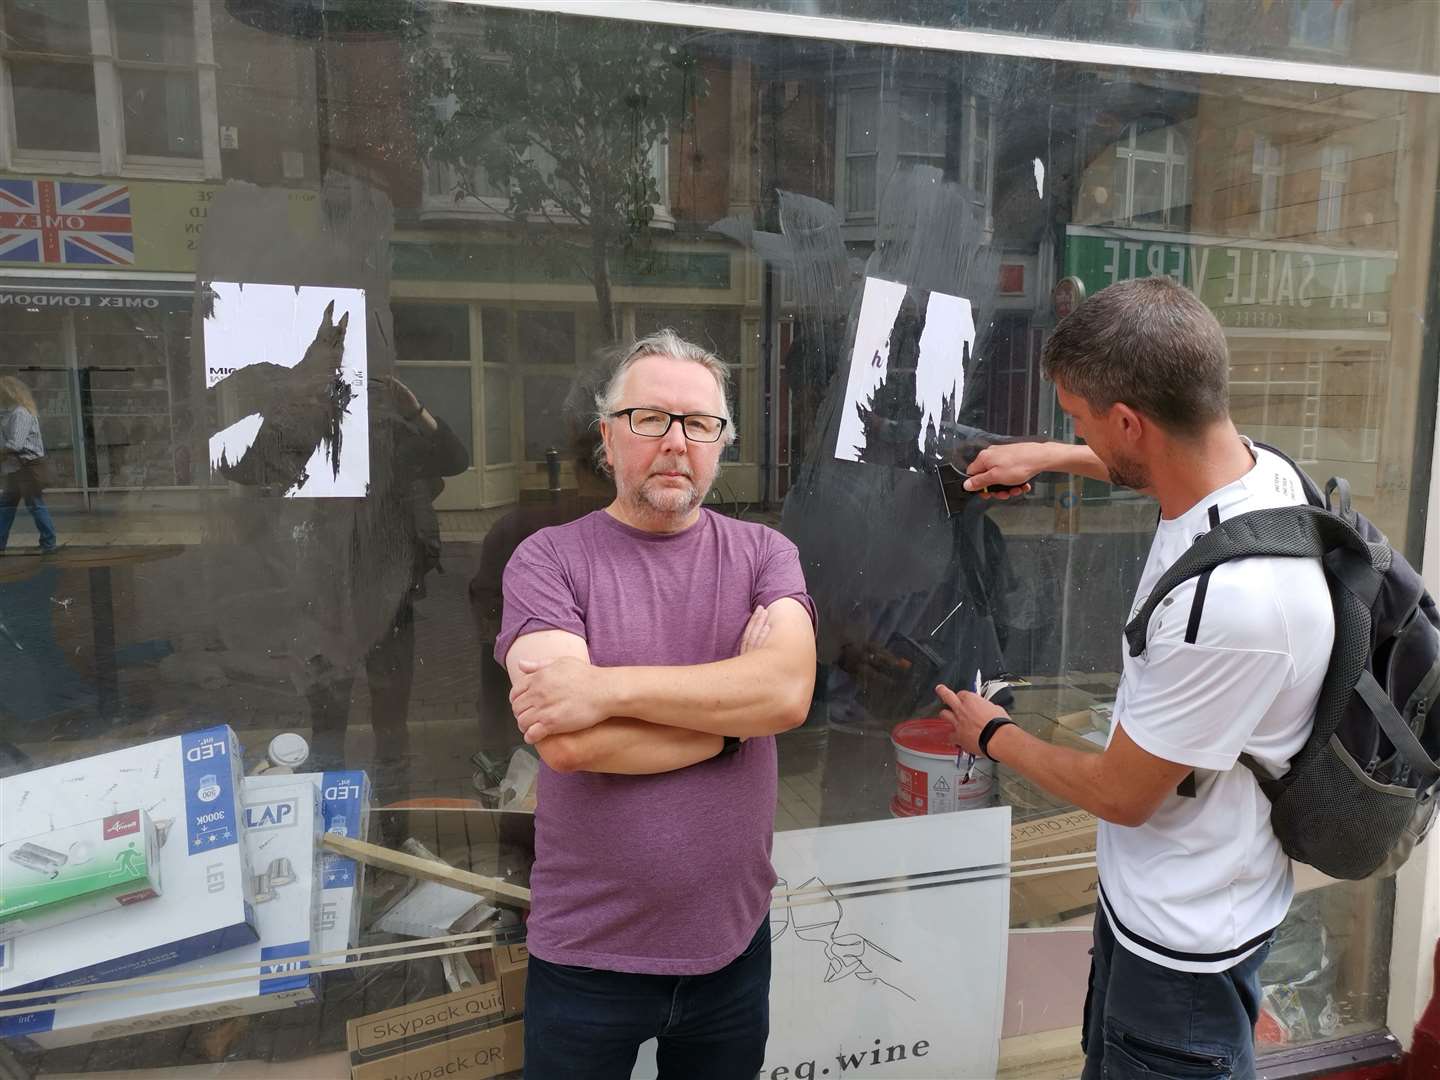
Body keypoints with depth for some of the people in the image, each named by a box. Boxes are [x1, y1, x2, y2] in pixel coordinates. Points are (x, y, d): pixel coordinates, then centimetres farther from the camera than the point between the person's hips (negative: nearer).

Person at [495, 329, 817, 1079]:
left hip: (733, 941, 2)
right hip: (588, 953, -2)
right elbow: (567, 741, -21)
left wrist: (609, 686, -24)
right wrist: (731, 706, -14)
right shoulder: (549, 559, -9)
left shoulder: (764, 554, -2)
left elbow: (788, 690, -20)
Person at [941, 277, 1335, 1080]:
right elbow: (1162, 466, 18)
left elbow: (1122, 794, -23)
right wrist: (1048, 457, 19)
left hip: (1186, 938, -8)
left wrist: (993, 735, -7)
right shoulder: (1259, 467, -11)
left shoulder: (1230, 598, -38)